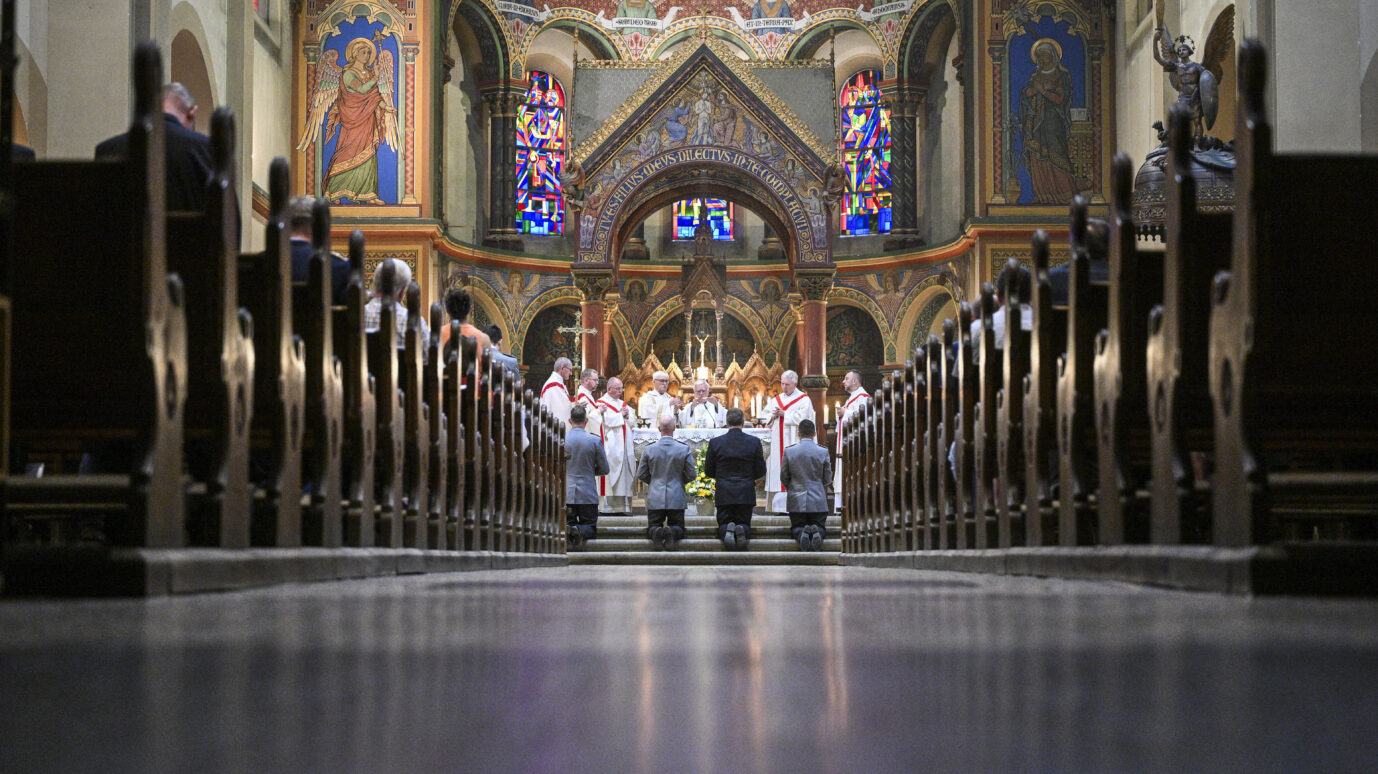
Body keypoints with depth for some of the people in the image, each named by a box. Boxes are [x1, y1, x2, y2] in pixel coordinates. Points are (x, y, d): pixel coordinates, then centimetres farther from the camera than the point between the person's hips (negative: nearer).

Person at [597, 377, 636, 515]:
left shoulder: (623, 403, 21)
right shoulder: (602, 403, -1)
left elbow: (633, 421, 17)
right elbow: (607, 420, -15)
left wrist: (627, 415, -3)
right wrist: (621, 415, -3)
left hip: (624, 445, 7)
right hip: (611, 445, -7)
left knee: (625, 474, 2)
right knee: (610, 472, -11)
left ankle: (623, 505, 2)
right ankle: (607, 505, -11)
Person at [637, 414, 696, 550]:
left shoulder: (649, 450, -4)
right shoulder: (684, 449, -7)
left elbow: (641, 474, 4)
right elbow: (691, 474, -1)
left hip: (655, 499, 1)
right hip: (676, 499, -1)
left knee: (651, 529, 12)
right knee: (678, 529, 11)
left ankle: (656, 532, -24)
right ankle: (672, 532, -25)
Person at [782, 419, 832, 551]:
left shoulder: (789, 452, -5)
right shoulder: (823, 452, -5)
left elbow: (783, 477, 4)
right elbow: (827, 479, 3)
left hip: (796, 501, 0)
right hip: (818, 501, 0)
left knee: (796, 528, 15)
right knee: (821, 527, 13)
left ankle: (802, 533, -22)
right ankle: (816, 532, -24)